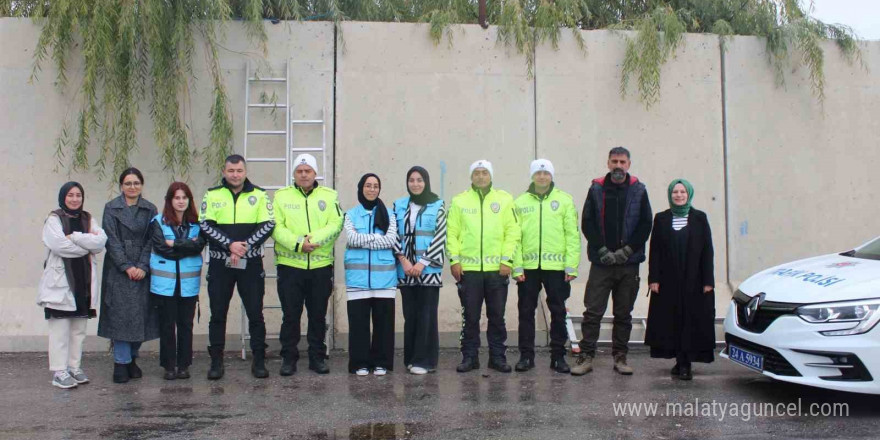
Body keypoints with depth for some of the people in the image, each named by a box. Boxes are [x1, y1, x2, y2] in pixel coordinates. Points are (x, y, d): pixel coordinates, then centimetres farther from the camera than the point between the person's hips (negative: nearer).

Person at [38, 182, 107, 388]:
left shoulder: (88, 219, 12)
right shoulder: (54, 219, -1)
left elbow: (101, 241, -5)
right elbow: (59, 244, -17)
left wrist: (74, 236, -13)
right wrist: (87, 244, -7)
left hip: (83, 280, 4)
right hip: (60, 281, -4)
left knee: (79, 329, 9)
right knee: (60, 329, -3)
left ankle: (74, 367, 18)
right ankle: (59, 372, 1)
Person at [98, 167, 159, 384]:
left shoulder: (150, 210, 9)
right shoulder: (111, 208, 3)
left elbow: (151, 241, 4)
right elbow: (111, 240, -3)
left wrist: (142, 266, -8)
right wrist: (127, 266, -11)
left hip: (142, 270, 2)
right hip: (118, 270, -2)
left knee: (140, 314, 2)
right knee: (120, 315, -3)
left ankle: (132, 358, 16)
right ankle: (121, 363, 4)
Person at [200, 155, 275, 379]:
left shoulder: (259, 195, 3)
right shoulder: (212, 195, 5)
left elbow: (268, 225, -3)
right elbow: (205, 225, -4)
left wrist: (245, 247, -14)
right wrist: (230, 245, -16)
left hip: (251, 264, 0)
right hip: (220, 264, 1)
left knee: (255, 314, 3)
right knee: (218, 314, 6)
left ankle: (259, 360, 13)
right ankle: (216, 361, 17)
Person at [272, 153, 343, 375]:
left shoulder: (329, 196, 7)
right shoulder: (281, 196, 4)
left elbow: (336, 224, -4)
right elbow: (276, 228, -5)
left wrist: (314, 239, -18)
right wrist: (298, 243, -19)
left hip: (321, 265, 1)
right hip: (290, 265, -1)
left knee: (318, 315, 10)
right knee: (290, 315, 4)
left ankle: (317, 357, 21)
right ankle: (288, 358, 16)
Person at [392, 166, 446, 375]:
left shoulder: (437, 206, 3)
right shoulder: (399, 205, 11)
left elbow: (440, 237, -3)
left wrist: (422, 263, -10)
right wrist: (403, 259, -7)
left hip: (429, 269, -2)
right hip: (405, 270, 3)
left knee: (427, 314, -2)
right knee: (410, 314, 6)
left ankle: (424, 360, 4)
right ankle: (411, 358, 16)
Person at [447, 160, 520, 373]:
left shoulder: (504, 200, 5)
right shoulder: (459, 201, 6)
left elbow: (512, 232, 2)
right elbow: (452, 233, 4)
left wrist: (506, 260, -5)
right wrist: (454, 260, -4)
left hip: (497, 269, 0)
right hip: (468, 269, 0)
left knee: (497, 316, 8)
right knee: (470, 316, 6)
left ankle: (497, 356, 18)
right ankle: (469, 357, 16)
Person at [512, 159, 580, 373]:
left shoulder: (564, 200, 3)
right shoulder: (520, 202, 6)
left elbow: (572, 235, 0)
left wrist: (571, 265, -7)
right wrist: (517, 266, -4)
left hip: (556, 266, -1)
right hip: (528, 267, 1)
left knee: (558, 312, 7)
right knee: (526, 312, 7)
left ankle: (558, 356, 18)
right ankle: (526, 355, 17)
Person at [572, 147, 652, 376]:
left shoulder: (639, 191, 5)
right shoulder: (596, 189, 3)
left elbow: (645, 225, 2)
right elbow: (587, 223, 0)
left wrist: (627, 250, -7)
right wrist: (603, 251, -8)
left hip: (629, 263, 1)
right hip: (601, 263, -1)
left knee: (624, 314, 9)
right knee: (592, 312, -2)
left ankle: (620, 357, 18)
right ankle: (586, 357, 5)